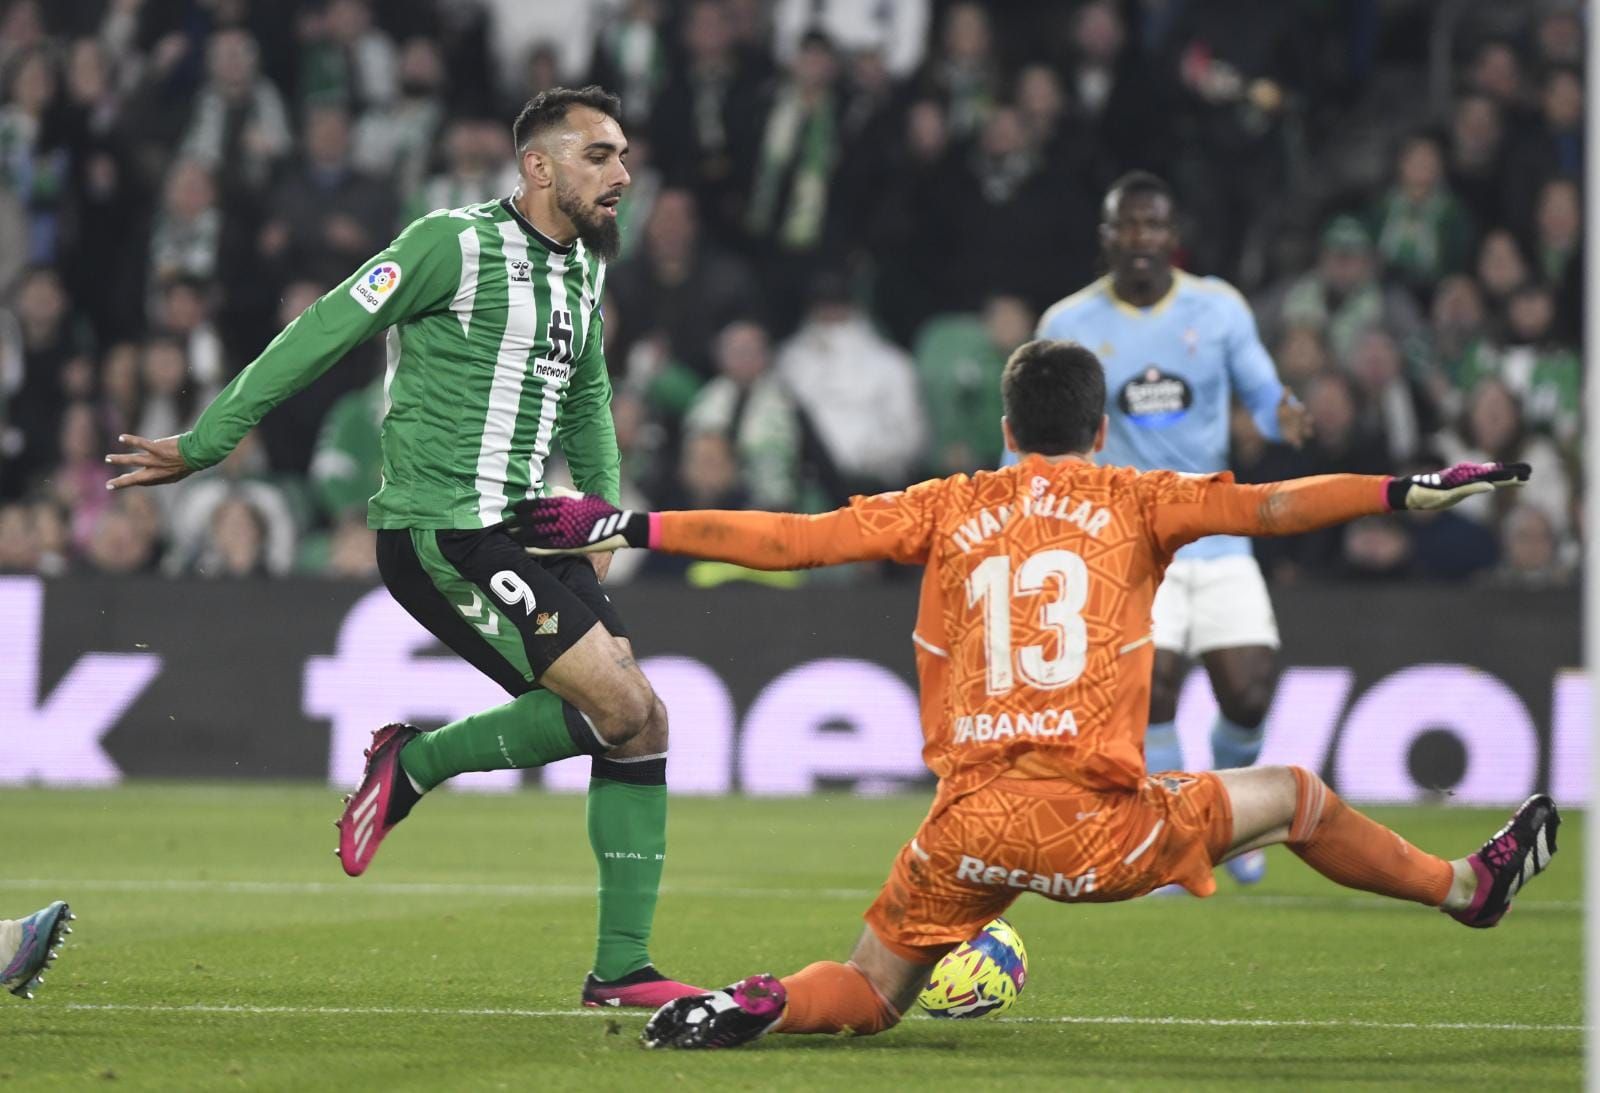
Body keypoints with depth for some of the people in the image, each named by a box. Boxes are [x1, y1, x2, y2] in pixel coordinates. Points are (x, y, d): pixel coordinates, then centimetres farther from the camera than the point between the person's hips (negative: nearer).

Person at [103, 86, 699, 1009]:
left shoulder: (584, 271, 15)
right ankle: (415, 762, 1)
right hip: (441, 533, -8)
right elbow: (322, 336, -7)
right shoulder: (456, 244, -10)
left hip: (523, 533, 8)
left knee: (643, 724, -1)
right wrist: (203, 445, -5)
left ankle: (622, 968, 4)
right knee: (619, 707, -18)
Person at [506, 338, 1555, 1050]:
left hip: (966, 826, 2)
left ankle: (758, 1006, -14)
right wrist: (1409, 491, -2)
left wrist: (632, 527, 12)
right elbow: (1270, 506, -5)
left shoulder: (948, 509, 11)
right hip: (1093, 829, -2)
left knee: (869, 995, 17)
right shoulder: (1132, 502, 6)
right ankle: (1467, 886, 33)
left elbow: (793, 537, 7)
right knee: (1296, 794, 19)